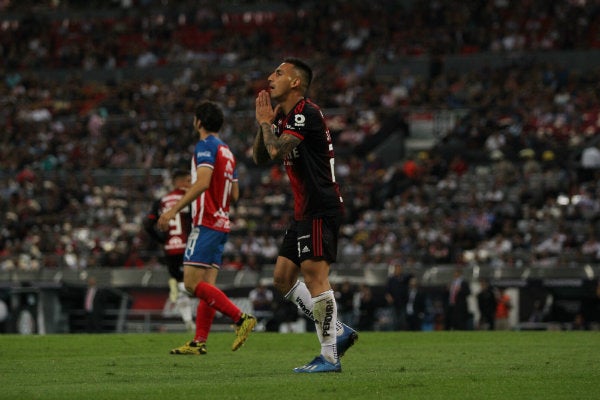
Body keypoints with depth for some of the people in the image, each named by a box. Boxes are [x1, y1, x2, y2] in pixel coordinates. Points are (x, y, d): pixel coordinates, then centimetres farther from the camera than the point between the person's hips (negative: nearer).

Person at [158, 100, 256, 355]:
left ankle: (241, 318, -21)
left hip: (206, 223, -10)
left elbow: (203, 182, -23)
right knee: (207, 285, 5)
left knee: (192, 283, -13)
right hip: (222, 223, 10)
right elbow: (234, 193, 22)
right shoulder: (226, 151, 19)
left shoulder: (206, 146, -9)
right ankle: (199, 342, 1)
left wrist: (174, 210, -25)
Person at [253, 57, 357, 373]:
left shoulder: (306, 113, -15)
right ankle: (338, 332, 14)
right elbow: (260, 158, 17)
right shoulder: (284, 117, 16)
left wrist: (265, 122, -8)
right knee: (283, 277, 10)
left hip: (321, 208, -11)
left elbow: (276, 150, -25)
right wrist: (263, 124, 3)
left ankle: (329, 357, -13)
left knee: (314, 276, -15)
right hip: (304, 211, 11)